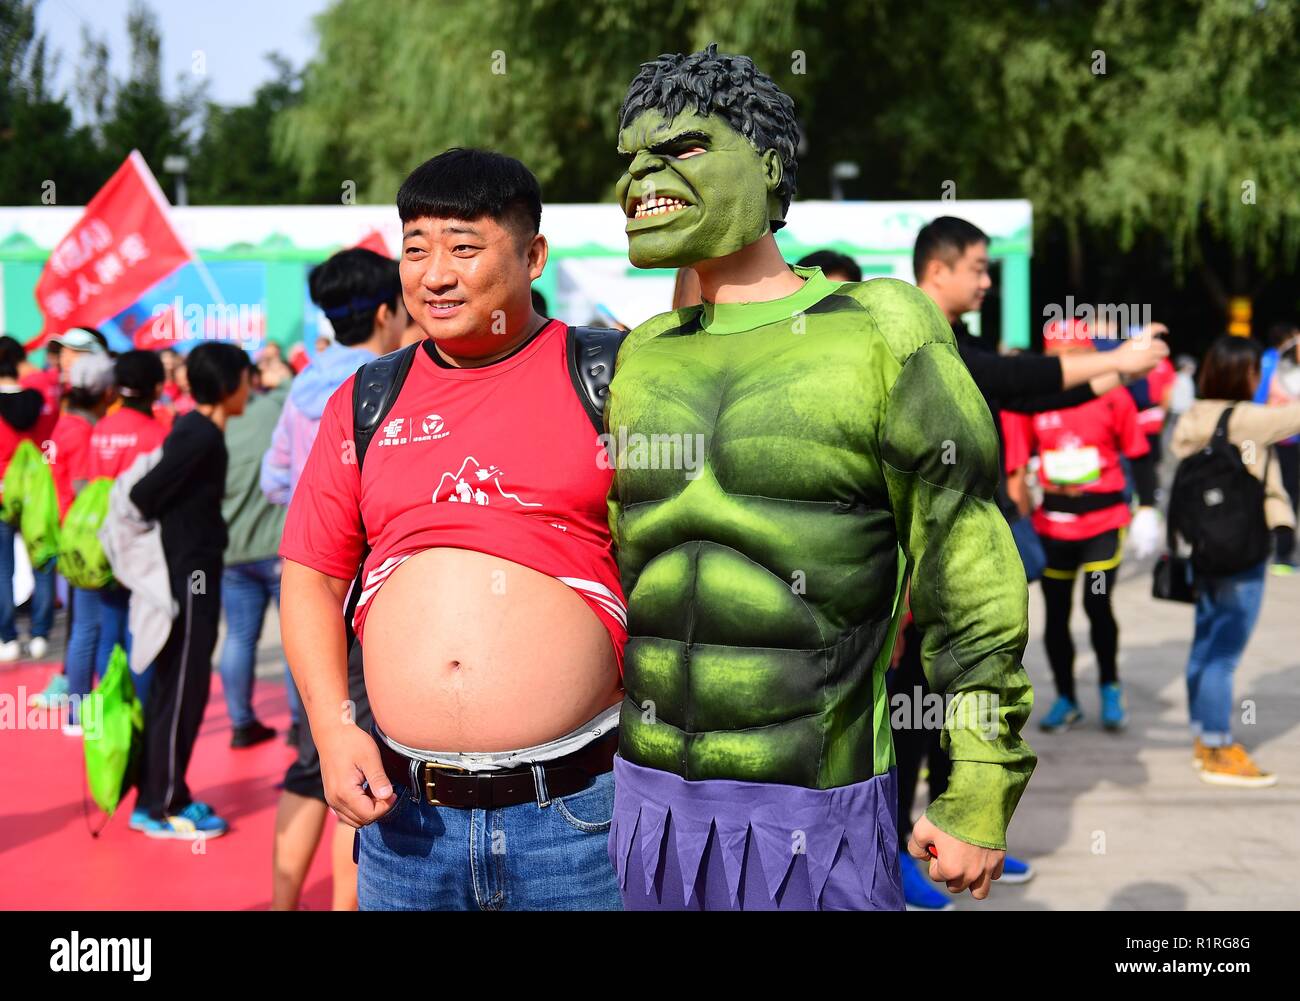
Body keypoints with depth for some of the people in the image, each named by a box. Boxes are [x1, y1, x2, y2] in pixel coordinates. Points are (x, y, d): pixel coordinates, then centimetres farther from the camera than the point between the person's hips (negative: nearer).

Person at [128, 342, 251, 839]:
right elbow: (143, 496, -22)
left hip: (192, 571, 9)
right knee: (182, 689, -2)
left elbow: (148, 491, 14)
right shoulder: (201, 436, -17)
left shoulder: (193, 428, 12)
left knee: (174, 686, 14)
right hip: (189, 573, -9)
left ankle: (161, 796, 22)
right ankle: (161, 806, 5)